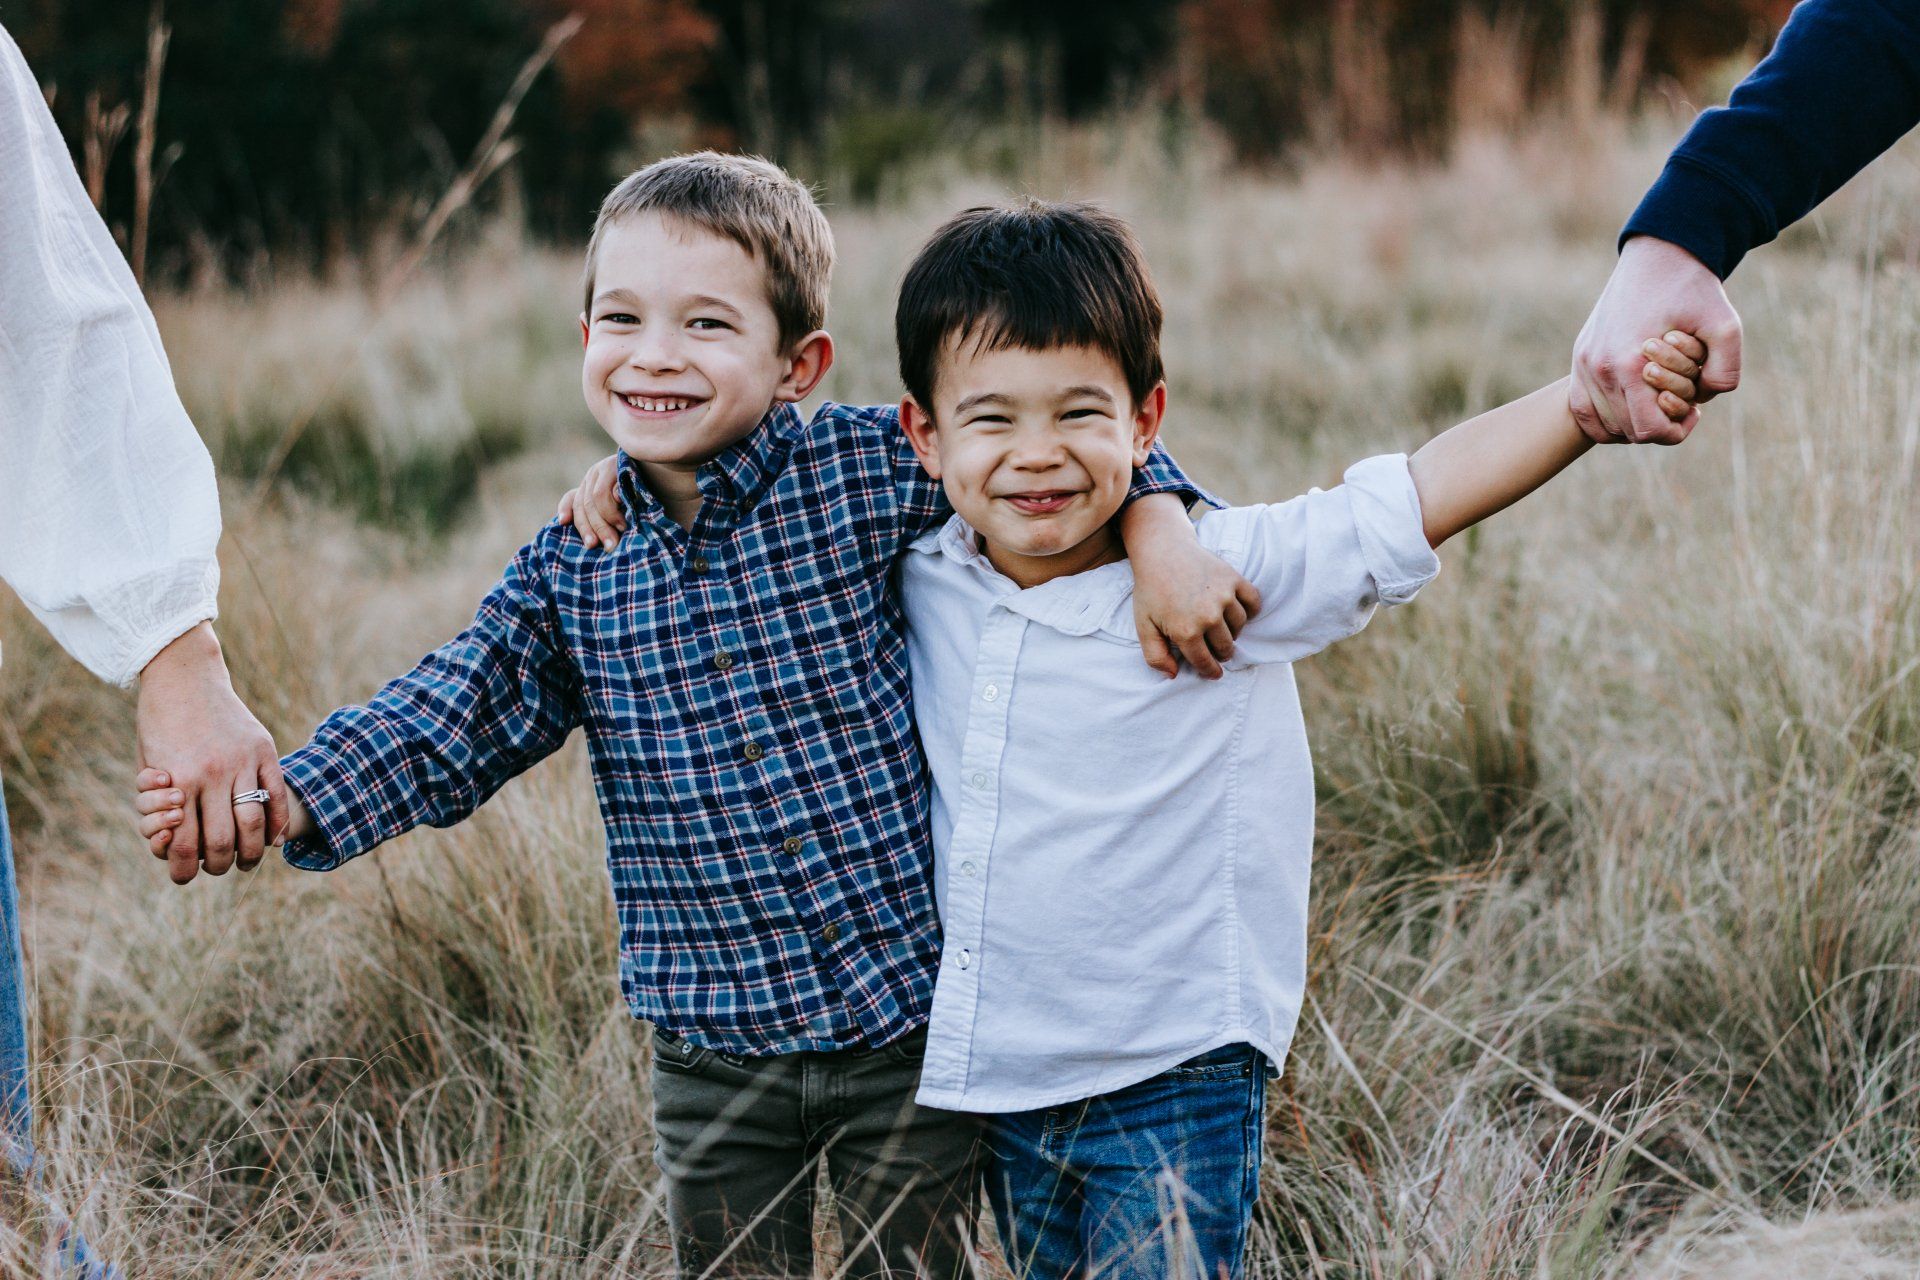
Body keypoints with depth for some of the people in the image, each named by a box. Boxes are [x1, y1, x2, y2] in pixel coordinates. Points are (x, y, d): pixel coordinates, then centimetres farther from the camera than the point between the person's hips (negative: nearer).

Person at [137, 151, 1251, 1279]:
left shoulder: (867, 471, -9)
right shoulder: (568, 574, -1)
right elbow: (445, 725, -3)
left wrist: (1162, 536, -18)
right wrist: (283, 801, -16)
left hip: (910, 1021, -2)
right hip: (715, 1050, 2)